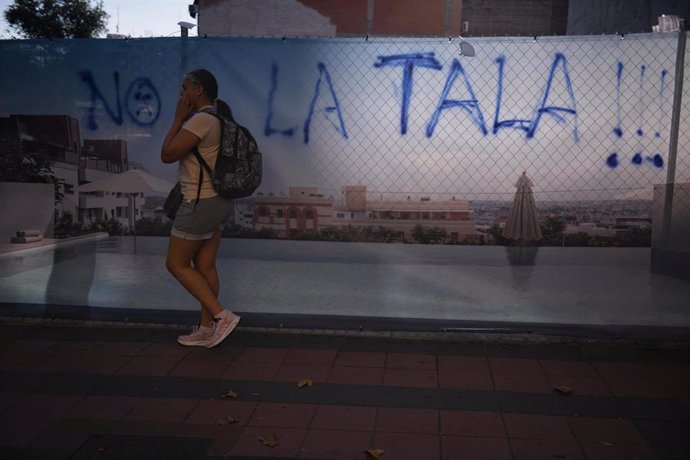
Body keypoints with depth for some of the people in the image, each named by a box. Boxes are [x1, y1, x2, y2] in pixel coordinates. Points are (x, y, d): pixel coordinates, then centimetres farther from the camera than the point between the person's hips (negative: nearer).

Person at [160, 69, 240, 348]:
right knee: (205, 266, 12)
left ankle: (222, 315, -1)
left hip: (201, 203, -10)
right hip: (217, 201, 10)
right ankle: (207, 329, 19)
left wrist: (179, 118, -8)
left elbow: (167, 154, -14)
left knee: (176, 264, 3)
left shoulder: (201, 119, -18)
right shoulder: (216, 119, 13)